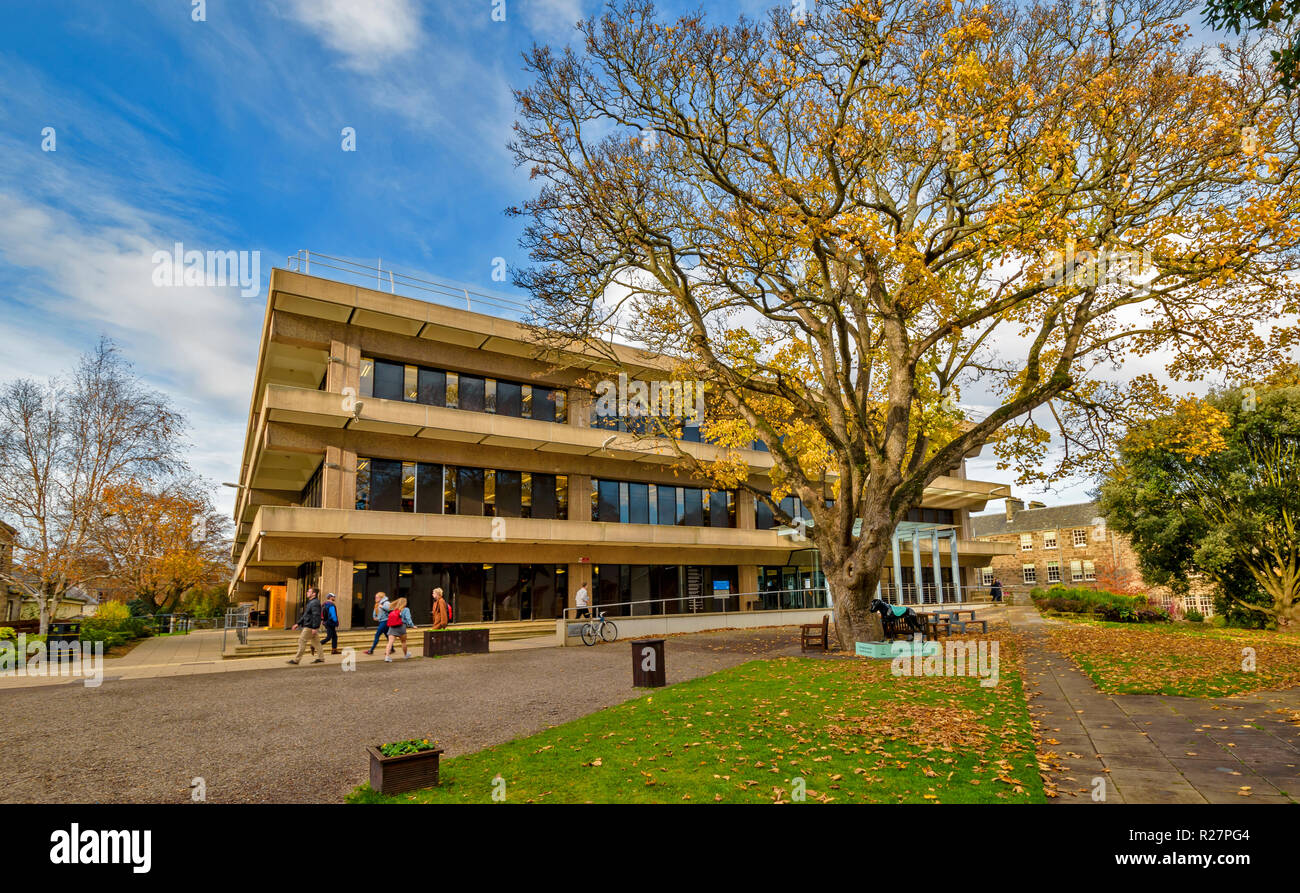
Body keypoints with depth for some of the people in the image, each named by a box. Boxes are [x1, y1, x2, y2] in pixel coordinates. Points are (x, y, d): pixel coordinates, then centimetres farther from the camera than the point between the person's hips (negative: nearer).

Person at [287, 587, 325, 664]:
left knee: (302, 641, -5)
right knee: (316, 642, 11)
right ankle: (321, 658, 15)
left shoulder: (315, 603, -17)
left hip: (310, 627, -10)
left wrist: (314, 628, -27)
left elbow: (316, 616, -24)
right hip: (310, 626, 10)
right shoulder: (310, 602, 18)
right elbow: (305, 615, 25)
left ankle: (296, 659, 1)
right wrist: (298, 624, 21)